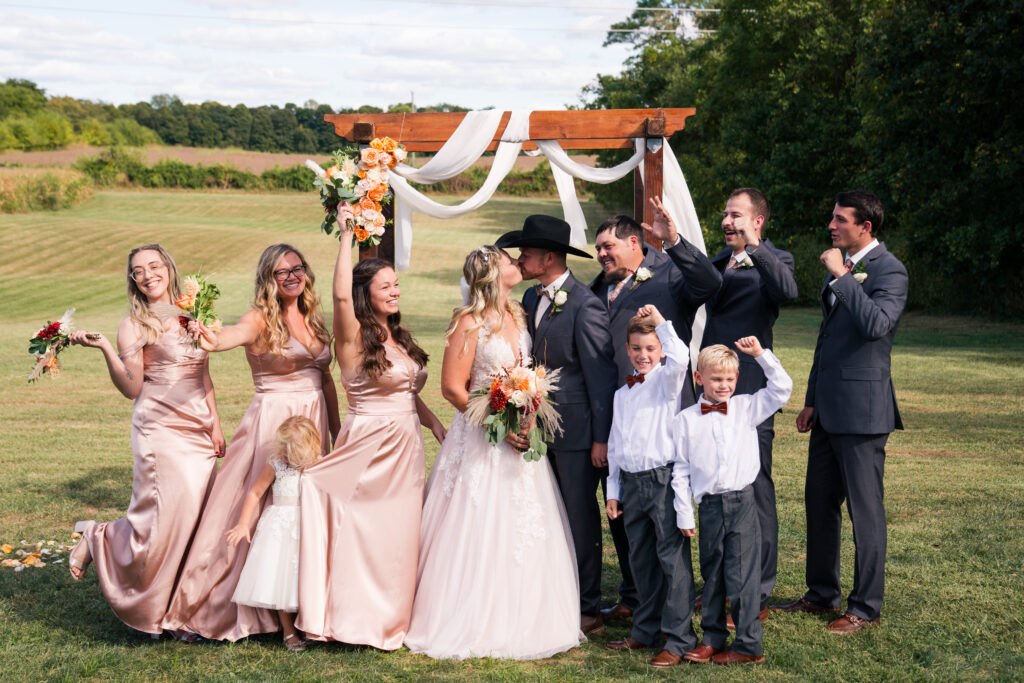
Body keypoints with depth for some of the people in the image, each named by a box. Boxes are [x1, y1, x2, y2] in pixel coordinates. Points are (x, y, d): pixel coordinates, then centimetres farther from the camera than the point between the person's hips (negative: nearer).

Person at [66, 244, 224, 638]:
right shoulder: (135, 325, -2)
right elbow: (131, 388, -10)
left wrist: (215, 425, 11)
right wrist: (103, 347, -22)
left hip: (199, 431, 5)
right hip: (160, 431, -5)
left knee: (196, 520, 1)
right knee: (164, 519, -11)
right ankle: (97, 540, 16)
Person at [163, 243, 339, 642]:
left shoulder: (314, 320, 11)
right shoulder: (261, 318, -8)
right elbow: (239, 332, -32)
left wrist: (337, 431, 17)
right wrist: (213, 340, -55)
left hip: (313, 424, 6)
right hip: (271, 424, -6)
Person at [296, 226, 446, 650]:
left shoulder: (400, 339, 13)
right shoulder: (355, 339, -9)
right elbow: (341, 294, -27)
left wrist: (437, 426, 8)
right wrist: (347, 235, -22)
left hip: (406, 450, 7)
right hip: (369, 448, -7)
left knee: (399, 536, 10)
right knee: (364, 536, -1)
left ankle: (392, 619, 20)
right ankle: (358, 618, 9)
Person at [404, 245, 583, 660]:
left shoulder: (517, 316, 10)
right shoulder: (469, 323, -12)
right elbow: (452, 387, -14)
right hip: (481, 442, -7)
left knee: (524, 531, 9)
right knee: (479, 534, -3)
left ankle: (519, 621, 20)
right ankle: (475, 625, 7)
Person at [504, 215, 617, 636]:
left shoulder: (585, 306, -15)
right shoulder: (531, 299, 10)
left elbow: (601, 375, -15)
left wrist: (601, 438, -16)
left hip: (575, 429, -7)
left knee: (580, 519, 2)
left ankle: (588, 610, 13)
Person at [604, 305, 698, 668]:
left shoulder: (666, 380, -3)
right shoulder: (622, 393, 16)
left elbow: (680, 357, -28)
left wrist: (660, 320, -24)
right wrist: (613, 490, 17)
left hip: (664, 480, -7)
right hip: (631, 483, 7)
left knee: (673, 560, -4)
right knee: (641, 561, 15)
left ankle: (678, 638, 1)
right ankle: (646, 630, 26)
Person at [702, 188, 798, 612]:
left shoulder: (772, 261, -6)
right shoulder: (719, 261, 17)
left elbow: (787, 290, -26)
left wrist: (754, 246, -32)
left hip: (749, 393, -8)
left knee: (754, 490, -2)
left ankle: (756, 595, 6)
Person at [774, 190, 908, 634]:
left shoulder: (889, 271, -12)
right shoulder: (840, 265, 15)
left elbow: (876, 323, -30)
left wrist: (841, 275, -25)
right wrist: (811, 400, 19)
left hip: (862, 407, -9)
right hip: (829, 408, 9)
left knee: (865, 509, -1)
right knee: (819, 501, 15)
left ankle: (866, 607, 9)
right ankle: (822, 594, 28)